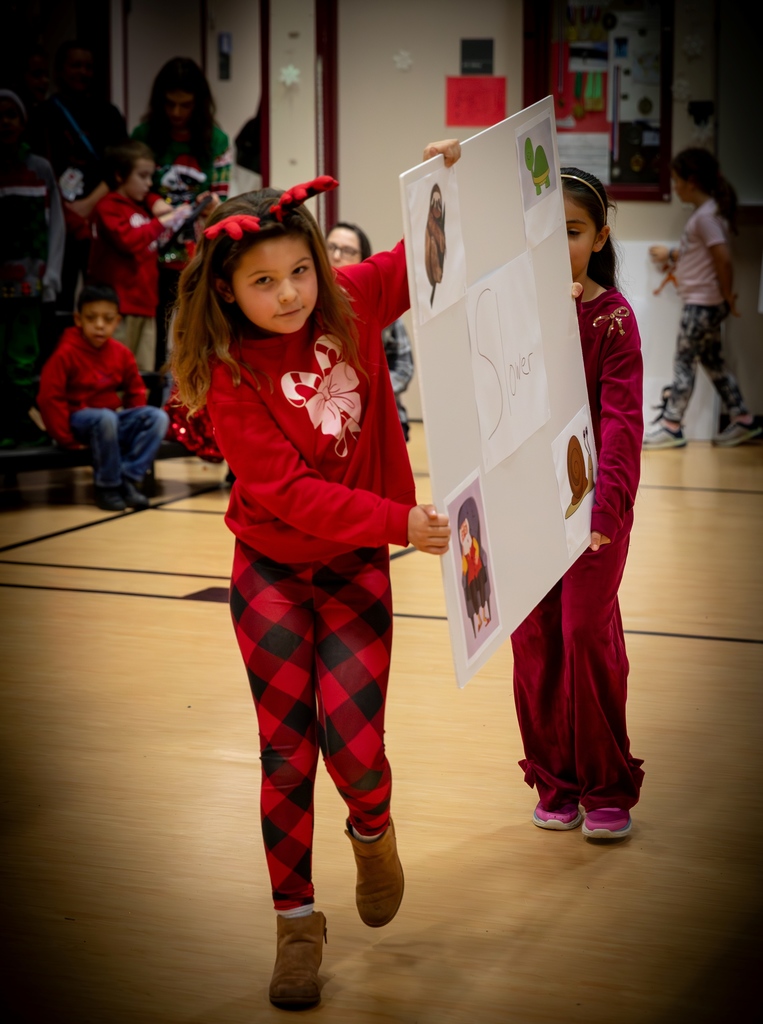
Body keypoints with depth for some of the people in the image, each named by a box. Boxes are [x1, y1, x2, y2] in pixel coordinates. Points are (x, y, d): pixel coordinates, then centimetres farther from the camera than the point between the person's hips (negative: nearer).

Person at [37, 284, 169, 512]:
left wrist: (135, 424, 3)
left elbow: (135, 391, 16)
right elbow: (49, 398, -14)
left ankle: (128, 479, -19)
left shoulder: (121, 353, 4)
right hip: (78, 418, -6)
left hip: (114, 417, 6)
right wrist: (66, 439, -15)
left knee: (157, 417, -16)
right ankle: (106, 487, -22)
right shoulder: (65, 354, -12)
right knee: (106, 418, -39)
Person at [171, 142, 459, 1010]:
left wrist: (447, 184, -10)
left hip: (357, 564, 1)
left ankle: (372, 829, 24)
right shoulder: (229, 376, -16)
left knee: (350, 735, -12)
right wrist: (399, 521, -28)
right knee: (286, 750, 4)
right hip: (271, 570, -1)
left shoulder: (352, 303, -7)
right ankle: (296, 920, 21)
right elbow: (287, 491, -22)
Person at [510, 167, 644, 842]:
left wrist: (606, 501, -26)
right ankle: (555, 783, 20)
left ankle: (607, 788, 10)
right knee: (534, 637, 6)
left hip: (594, 498, -3)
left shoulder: (613, 317, -6)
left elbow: (621, 419, -14)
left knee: (586, 633, -5)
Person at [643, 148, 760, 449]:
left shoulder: (706, 216, -18)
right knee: (712, 361, 14)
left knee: (683, 362, -4)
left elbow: (723, 258, -22)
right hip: (705, 303, 10)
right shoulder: (709, 211, 12)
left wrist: (727, 297, -14)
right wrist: (672, 255, 31)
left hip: (702, 303, -10)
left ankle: (670, 425, 0)